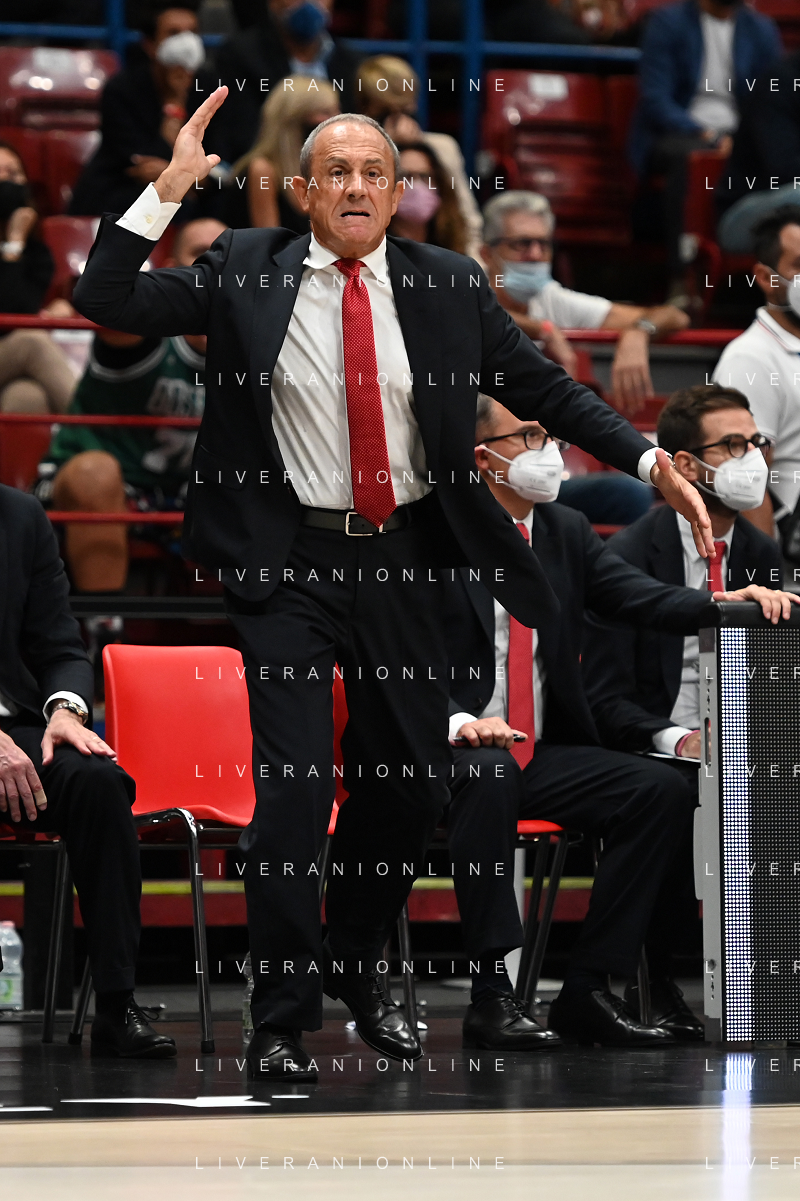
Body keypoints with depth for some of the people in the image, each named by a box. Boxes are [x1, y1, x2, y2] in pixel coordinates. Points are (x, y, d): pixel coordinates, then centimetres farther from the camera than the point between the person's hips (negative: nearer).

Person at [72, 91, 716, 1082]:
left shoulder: (446, 286, 4)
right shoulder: (245, 274, -1)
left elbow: (542, 386, 7)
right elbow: (105, 298, -5)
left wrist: (647, 460, -4)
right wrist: (168, 188, -15)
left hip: (400, 562, 3)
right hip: (287, 562, -3)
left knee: (412, 778, 10)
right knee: (293, 779, -10)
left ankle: (358, 969, 35)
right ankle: (282, 1018, 0)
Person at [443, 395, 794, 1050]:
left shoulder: (567, 531, 12)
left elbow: (644, 600, 0)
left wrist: (725, 601, -19)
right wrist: (457, 721, -29)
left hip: (545, 756, 6)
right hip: (460, 752, -6)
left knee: (664, 789, -15)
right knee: (488, 773, -38)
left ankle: (588, 989, -13)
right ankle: (492, 996, -35)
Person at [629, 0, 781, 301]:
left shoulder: (762, 30, 13)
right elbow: (655, 99, -8)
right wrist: (703, 135, -22)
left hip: (735, 137, 3)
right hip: (675, 136, -3)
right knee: (686, 154, -40)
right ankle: (681, 279, -41)